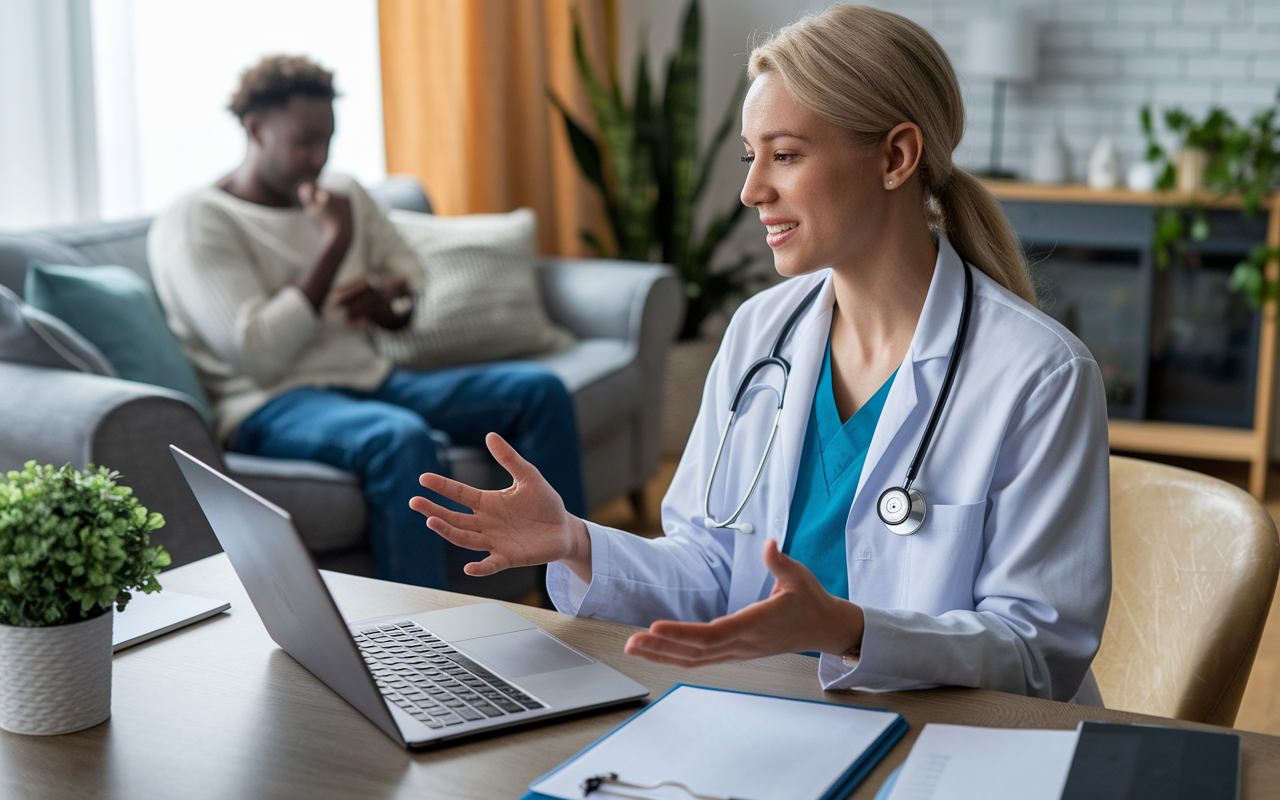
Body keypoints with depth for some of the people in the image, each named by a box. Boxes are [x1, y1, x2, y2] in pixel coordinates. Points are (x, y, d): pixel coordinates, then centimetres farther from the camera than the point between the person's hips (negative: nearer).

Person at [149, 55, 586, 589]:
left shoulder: (343, 194, 14)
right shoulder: (195, 224, -8)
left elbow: (412, 275, 21)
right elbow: (259, 355, -19)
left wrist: (386, 299, -5)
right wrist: (333, 240, -17)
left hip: (370, 381, 8)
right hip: (272, 405, -7)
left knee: (539, 390, -6)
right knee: (402, 436, -39)